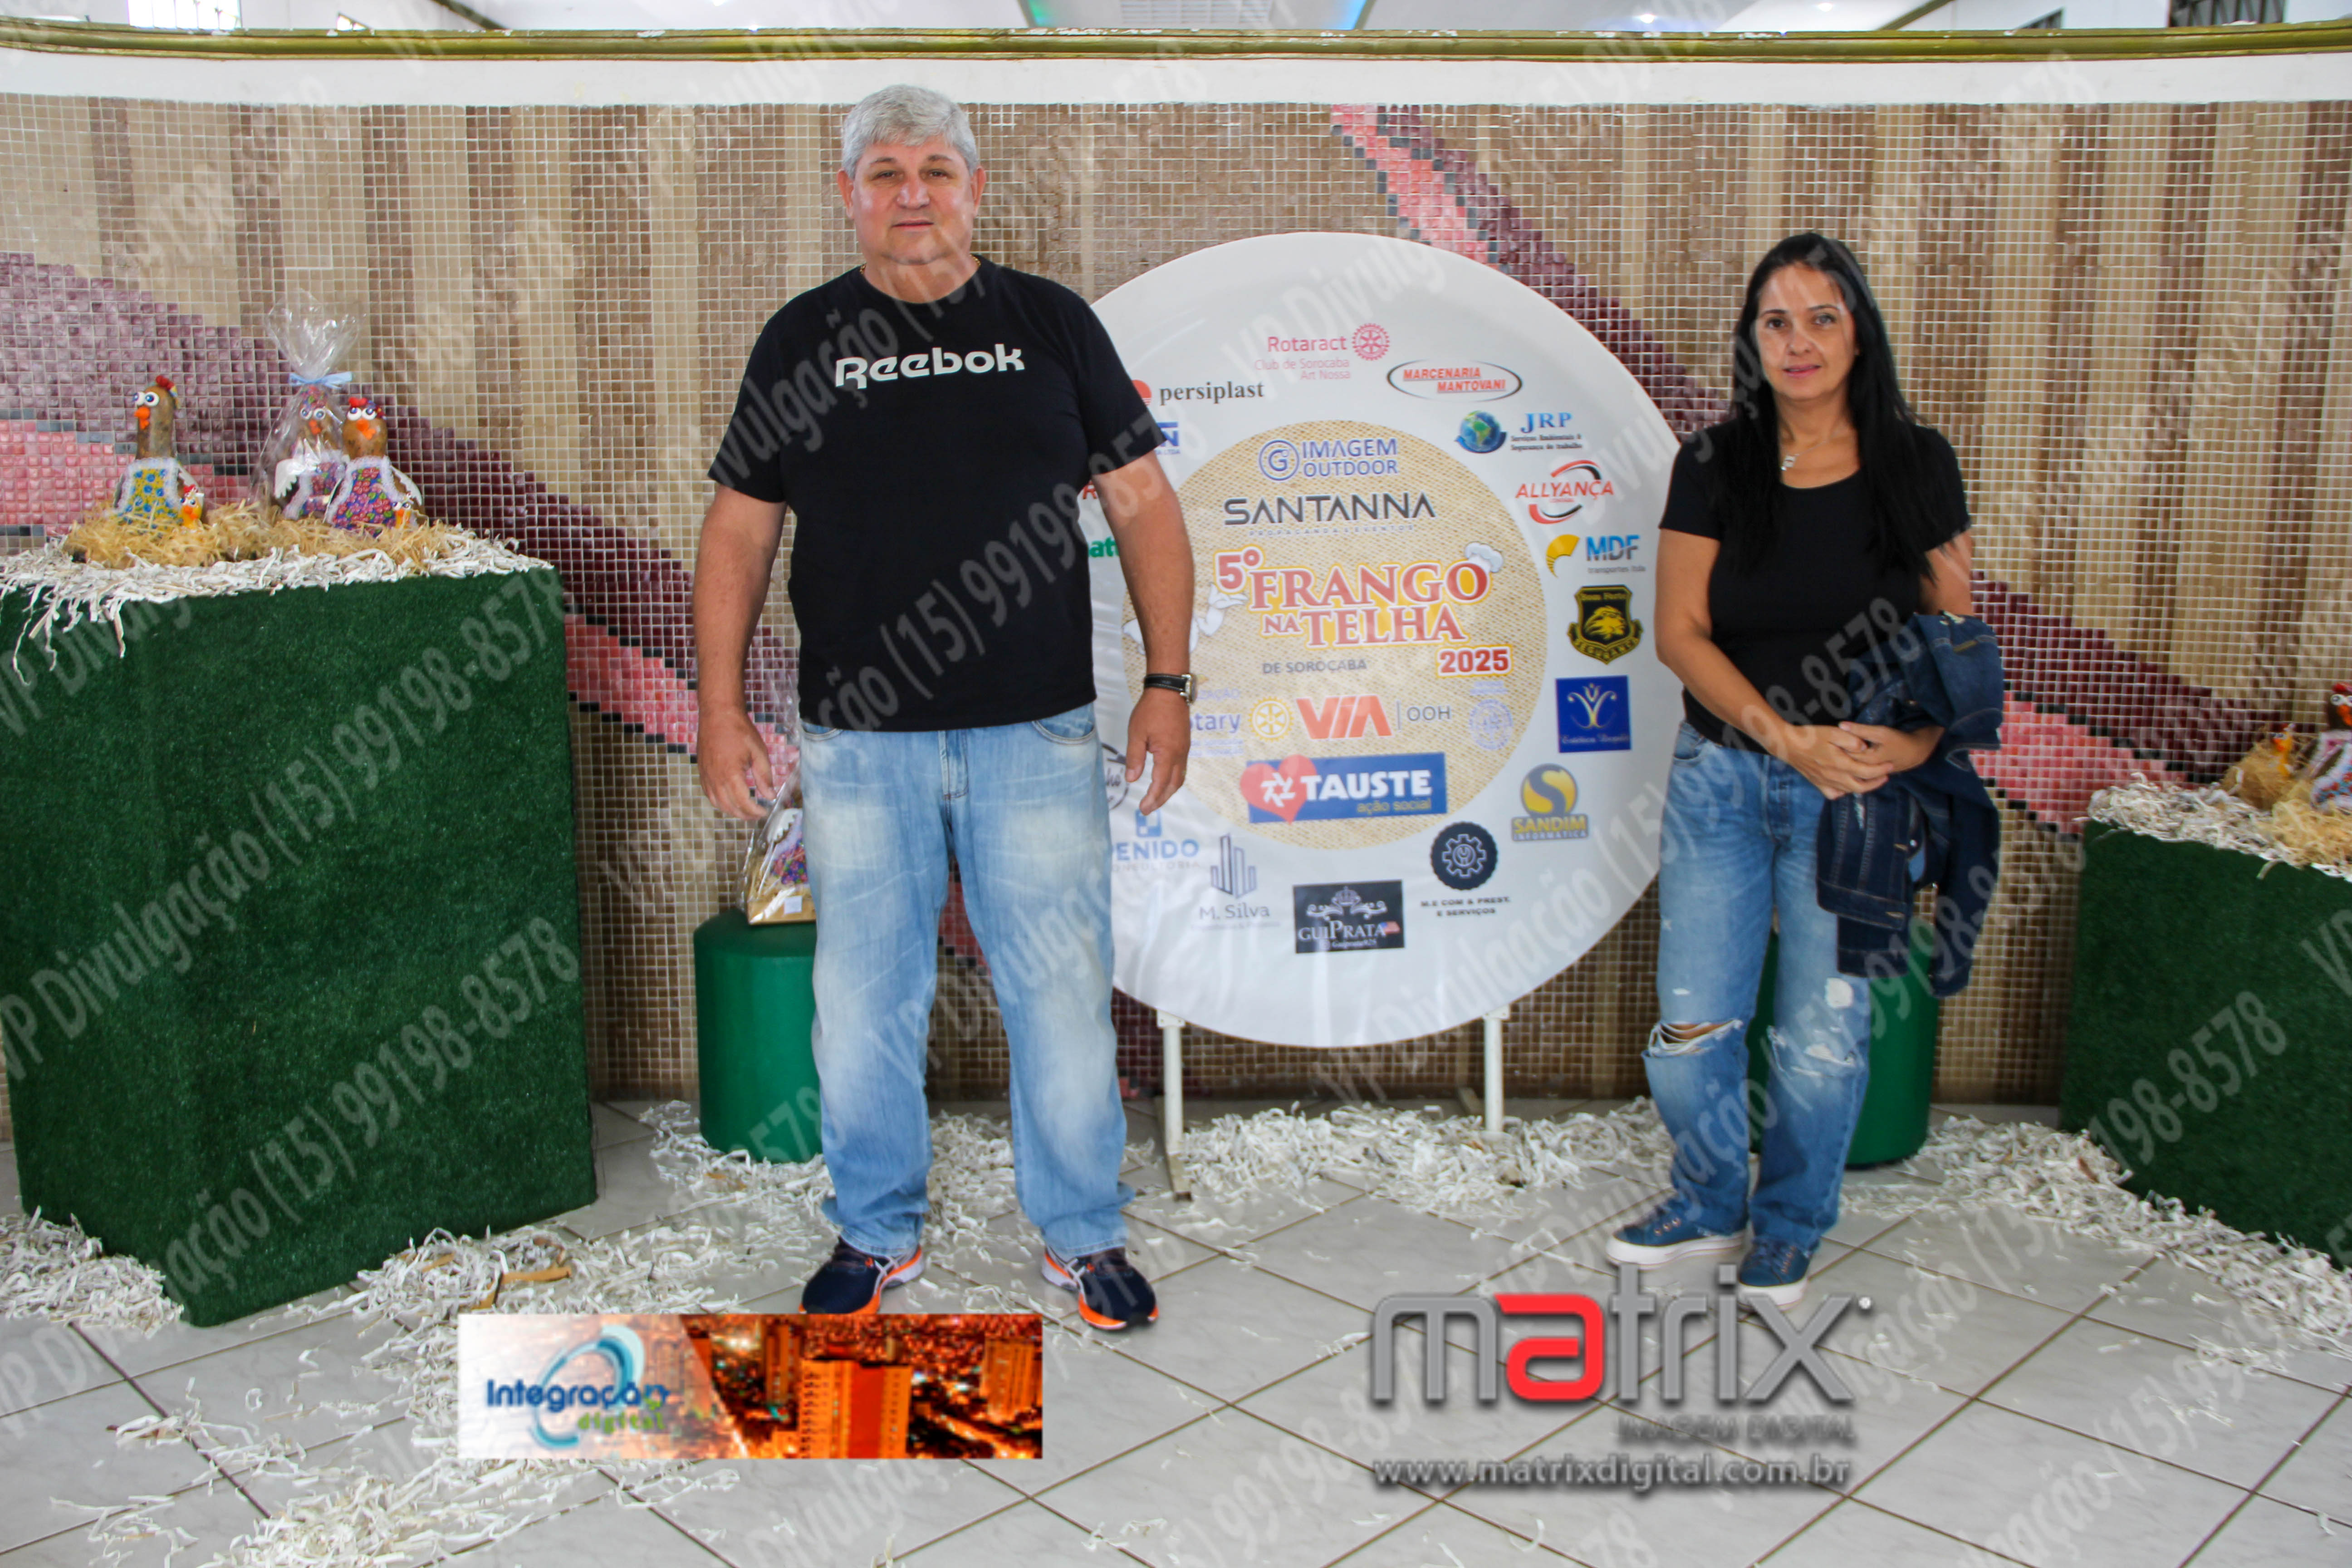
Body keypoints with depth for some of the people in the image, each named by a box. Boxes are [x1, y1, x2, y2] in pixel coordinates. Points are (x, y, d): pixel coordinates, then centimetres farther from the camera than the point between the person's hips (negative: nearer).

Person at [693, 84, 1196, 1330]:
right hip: (859, 743, 1)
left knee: (1062, 992, 4)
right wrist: (721, 710, 2)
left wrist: (1167, 683, 0)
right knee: (863, 999, 8)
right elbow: (739, 530, 9)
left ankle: (1084, 1233, 23)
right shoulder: (804, 340, 8)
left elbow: (1142, 506, 6)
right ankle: (877, 1231, 28)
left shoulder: (1050, 324, 6)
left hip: (1036, 735, 0)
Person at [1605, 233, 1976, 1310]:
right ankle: (1710, 1206, 31)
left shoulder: (1916, 464, 0)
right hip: (1720, 776, 1)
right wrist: (1793, 738, -15)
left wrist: (1917, 740, -15)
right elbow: (1681, 633, -4)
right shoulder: (1714, 468, 0)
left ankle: (1789, 1228, 30)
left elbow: (1954, 635, 4)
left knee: (1823, 1035, 6)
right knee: (1693, 1020, 4)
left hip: (1861, 791, 0)